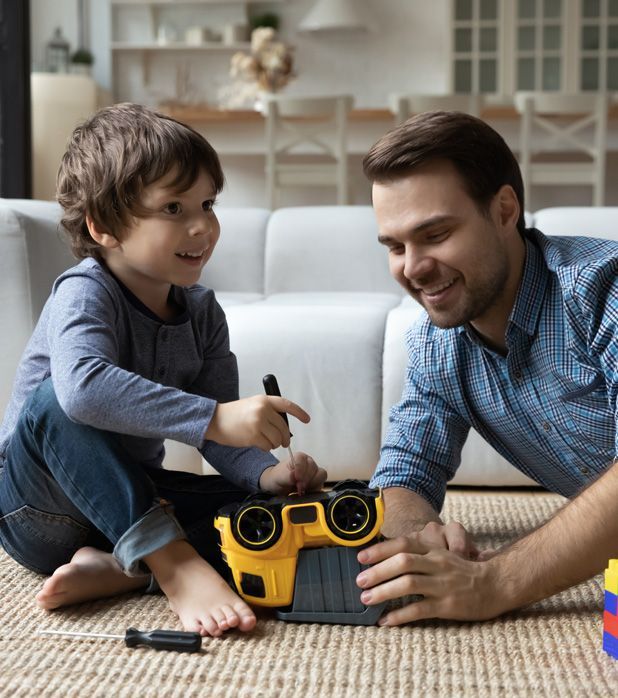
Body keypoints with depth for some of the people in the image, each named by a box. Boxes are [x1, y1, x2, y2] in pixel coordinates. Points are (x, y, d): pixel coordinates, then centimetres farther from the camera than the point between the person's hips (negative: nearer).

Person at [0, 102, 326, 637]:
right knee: (55, 401, -36)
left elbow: (219, 436, -2)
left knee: (270, 506, -14)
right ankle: (175, 564, -39)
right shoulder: (84, 293, -19)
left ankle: (115, 567, -27)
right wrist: (213, 417, -48)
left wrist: (266, 472, -24)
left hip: (134, 496, 6)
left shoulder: (202, 312, 1)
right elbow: (82, 384, -43)